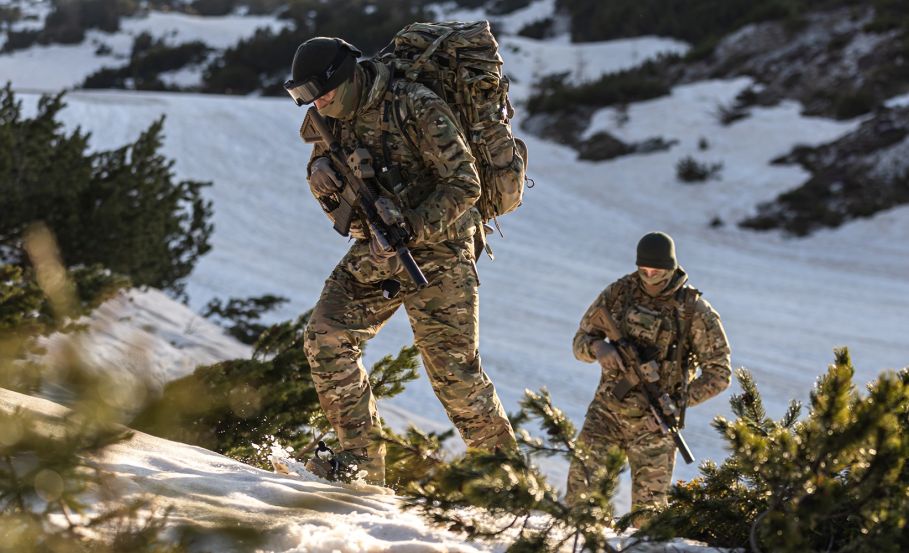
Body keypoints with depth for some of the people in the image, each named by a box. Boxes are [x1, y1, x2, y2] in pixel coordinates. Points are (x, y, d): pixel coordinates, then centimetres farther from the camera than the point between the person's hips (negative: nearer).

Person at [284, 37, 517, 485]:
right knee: (325, 339, -5)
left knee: (453, 371, -6)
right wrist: (319, 170, -6)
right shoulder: (335, 116, 4)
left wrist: (407, 230, -27)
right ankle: (362, 458, 2)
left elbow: (464, 186, -20)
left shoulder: (418, 109, -19)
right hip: (374, 252, 7)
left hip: (434, 251, -7)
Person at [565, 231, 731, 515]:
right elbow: (581, 341, 6)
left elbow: (719, 374, -8)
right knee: (580, 485, -13)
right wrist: (599, 348, -19)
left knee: (648, 509, 2)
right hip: (607, 409, 2)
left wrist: (677, 403, -19)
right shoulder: (620, 291, -1)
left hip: (653, 422, -2)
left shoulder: (694, 310, -10)